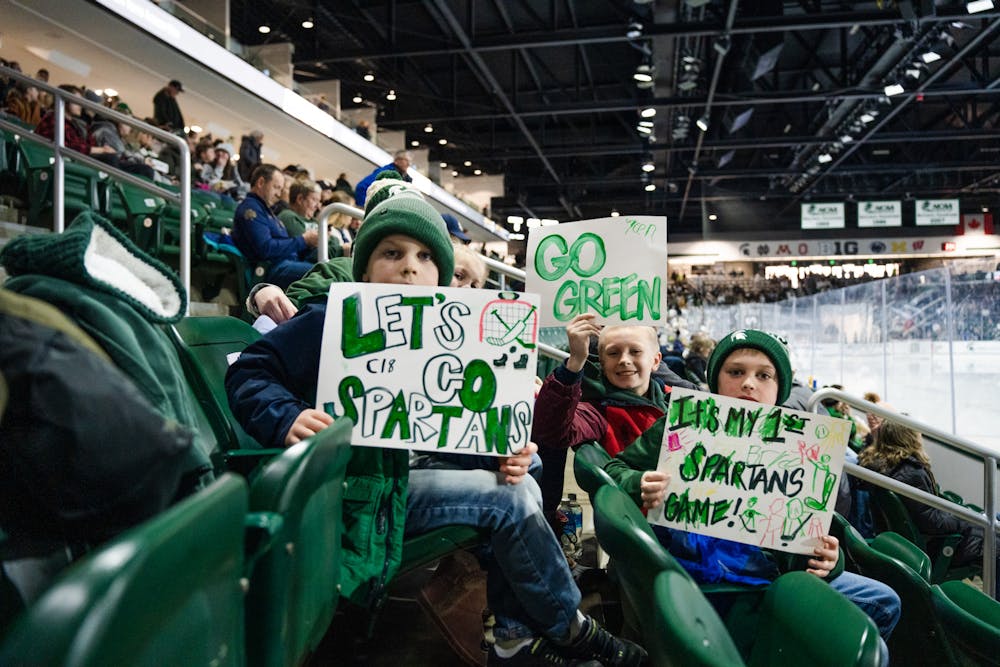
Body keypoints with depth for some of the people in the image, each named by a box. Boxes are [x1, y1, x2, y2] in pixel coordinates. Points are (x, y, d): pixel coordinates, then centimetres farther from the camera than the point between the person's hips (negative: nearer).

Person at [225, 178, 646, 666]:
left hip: (404, 471, 8)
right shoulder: (333, 321, -13)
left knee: (520, 484, -1)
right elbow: (249, 374, -13)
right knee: (508, 499, -14)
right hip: (351, 488, -8)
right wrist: (288, 419, -32)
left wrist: (501, 453, -13)